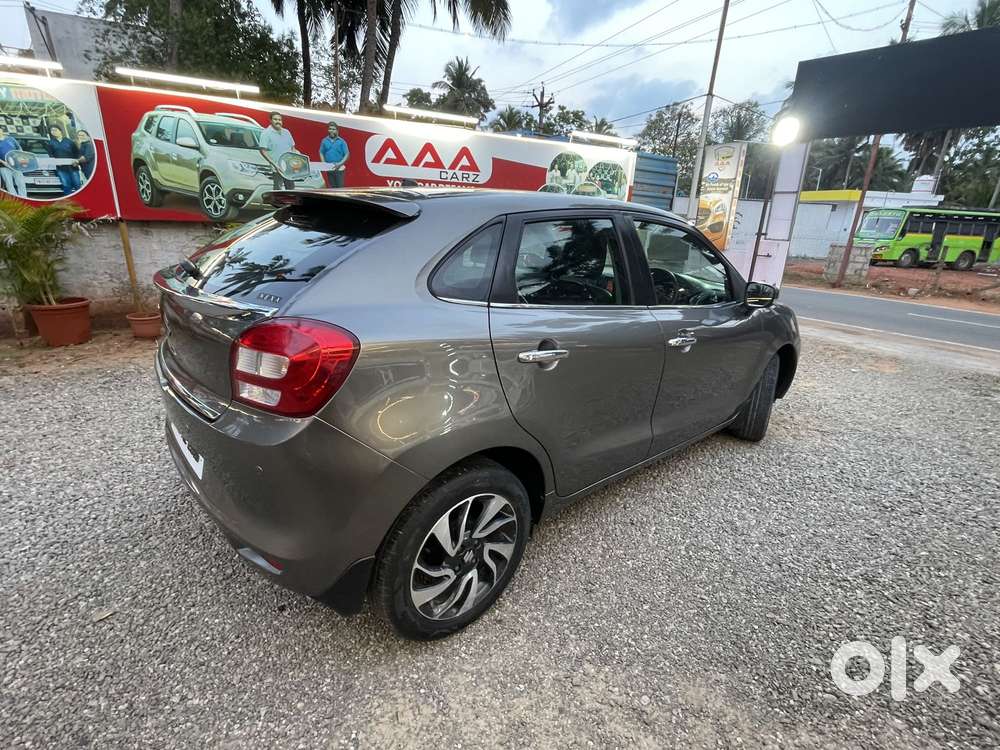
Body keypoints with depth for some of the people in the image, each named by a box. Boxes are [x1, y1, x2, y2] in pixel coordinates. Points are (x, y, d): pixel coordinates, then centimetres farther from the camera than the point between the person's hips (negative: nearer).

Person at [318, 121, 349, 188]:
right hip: (329, 169, 3)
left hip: (339, 168, -3)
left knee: (340, 187, -7)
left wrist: (340, 164, -15)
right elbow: (321, 153, 12)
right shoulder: (324, 141, 8)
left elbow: (347, 154, -3)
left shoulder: (341, 141, 0)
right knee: (331, 187, 9)